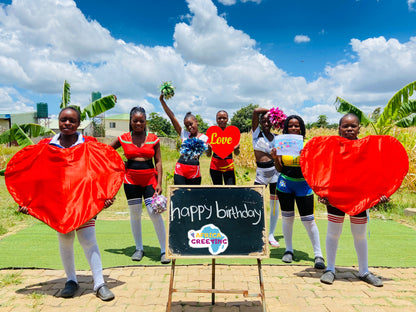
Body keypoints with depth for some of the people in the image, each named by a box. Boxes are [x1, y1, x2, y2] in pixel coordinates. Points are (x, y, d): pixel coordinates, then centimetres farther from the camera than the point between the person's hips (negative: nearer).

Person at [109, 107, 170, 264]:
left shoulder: (153, 139, 4)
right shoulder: (123, 138, 5)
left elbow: (158, 162, 4)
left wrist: (159, 183, -4)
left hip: (150, 179, -1)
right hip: (131, 179, 1)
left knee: (154, 212, -9)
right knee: (135, 214, 7)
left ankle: (164, 249, 2)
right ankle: (139, 248, 23)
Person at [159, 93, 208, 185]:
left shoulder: (203, 137, 3)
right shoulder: (184, 134, 11)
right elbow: (172, 116, 6)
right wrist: (162, 100, 1)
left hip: (194, 173, -2)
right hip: (180, 170, 2)